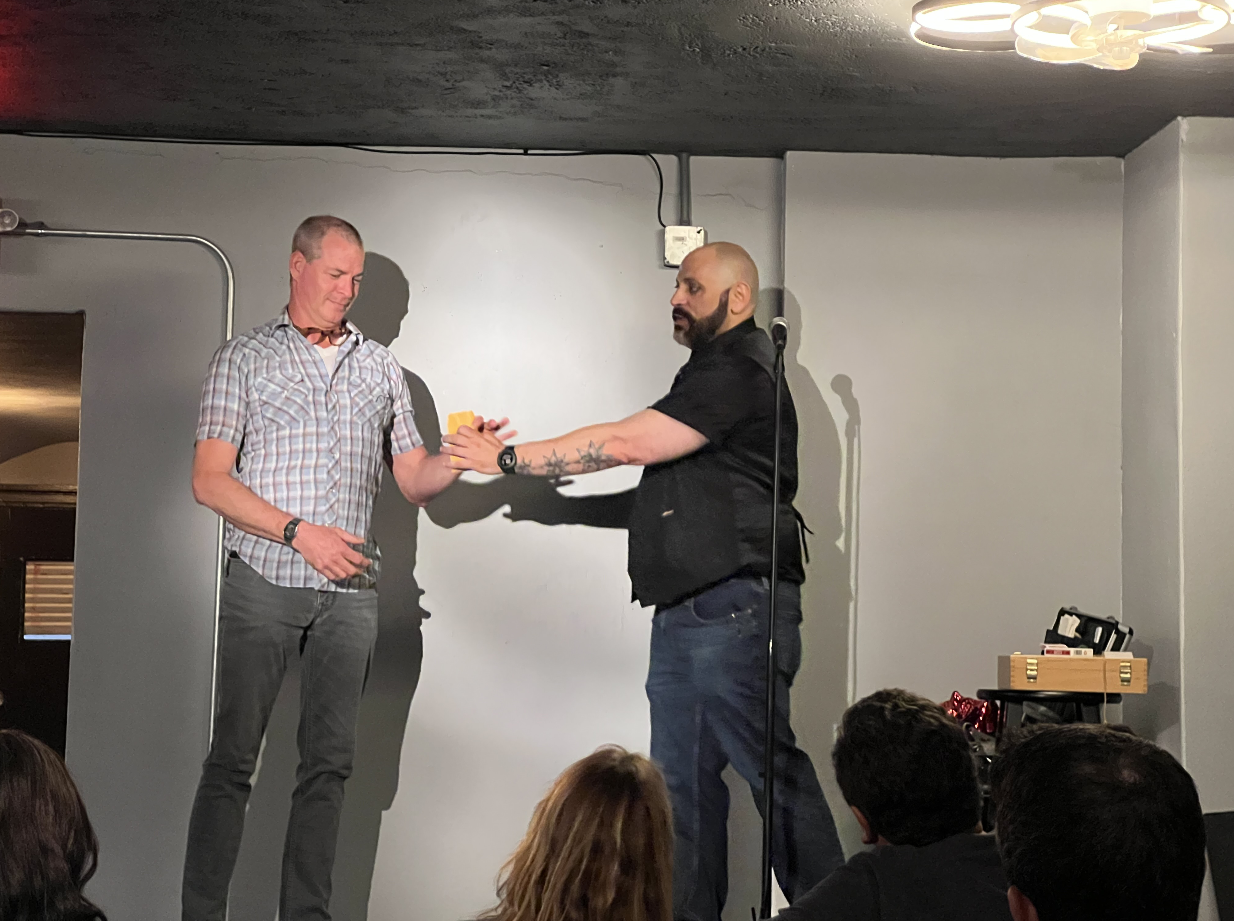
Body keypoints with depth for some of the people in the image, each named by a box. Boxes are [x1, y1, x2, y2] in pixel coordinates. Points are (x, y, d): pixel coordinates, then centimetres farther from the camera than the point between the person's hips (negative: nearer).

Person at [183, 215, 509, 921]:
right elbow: (211, 480, -2)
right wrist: (300, 532, -12)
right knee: (233, 757, -6)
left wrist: (459, 457, -7)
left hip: (350, 590, 4)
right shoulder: (244, 359, 5)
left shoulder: (382, 368, 16)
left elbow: (414, 481, 15)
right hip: (265, 580, -3)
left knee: (330, 761, 3)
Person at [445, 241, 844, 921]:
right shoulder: (713, 367, 21)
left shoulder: (738, 370, -14)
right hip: (686, 613, 11)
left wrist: (507, 458, -12)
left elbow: (626, 443, -17)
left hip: (732, 610, -11)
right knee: (681, 781, 10)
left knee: (772, 768, -7)